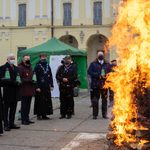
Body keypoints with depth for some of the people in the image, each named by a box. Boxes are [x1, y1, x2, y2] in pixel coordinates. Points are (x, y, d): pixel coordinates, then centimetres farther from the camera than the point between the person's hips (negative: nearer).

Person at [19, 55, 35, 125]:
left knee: (28, 104, 13)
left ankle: (27, 118, 22)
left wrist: (33, 81, 7)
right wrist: (28, 80, -19)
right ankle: (23, 120, 5)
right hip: (24, 89, -8)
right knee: (24, 104, -2)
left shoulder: (30, 67, 17)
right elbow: (19, 78, -15)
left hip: (30, 89, 8)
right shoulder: (20, 67, -9)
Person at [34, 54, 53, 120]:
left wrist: (51, 85, 8)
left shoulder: (47, 65, 12)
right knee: (40, 101, -2)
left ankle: (44, 114, 14)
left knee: (47, 100, 7)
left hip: (47, 86, 6)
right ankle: (39, 114, 7)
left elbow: (50, 76, 14)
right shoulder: (37, 66, -5)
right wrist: (37, 87, -16)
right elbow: (36, 77, -10)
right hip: (40, 87, -6)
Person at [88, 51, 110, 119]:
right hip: (95, 85, -2)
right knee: (95, 100, -1)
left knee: (104, 100, 7)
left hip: (104, 85, 3)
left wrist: (106, 76, -7)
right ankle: (95, 114, 6)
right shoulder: (93, 64, 4)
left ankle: (104, 114, 15)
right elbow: (89, 72, -6)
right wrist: (98, 76, -14)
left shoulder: (107, 64, 13)